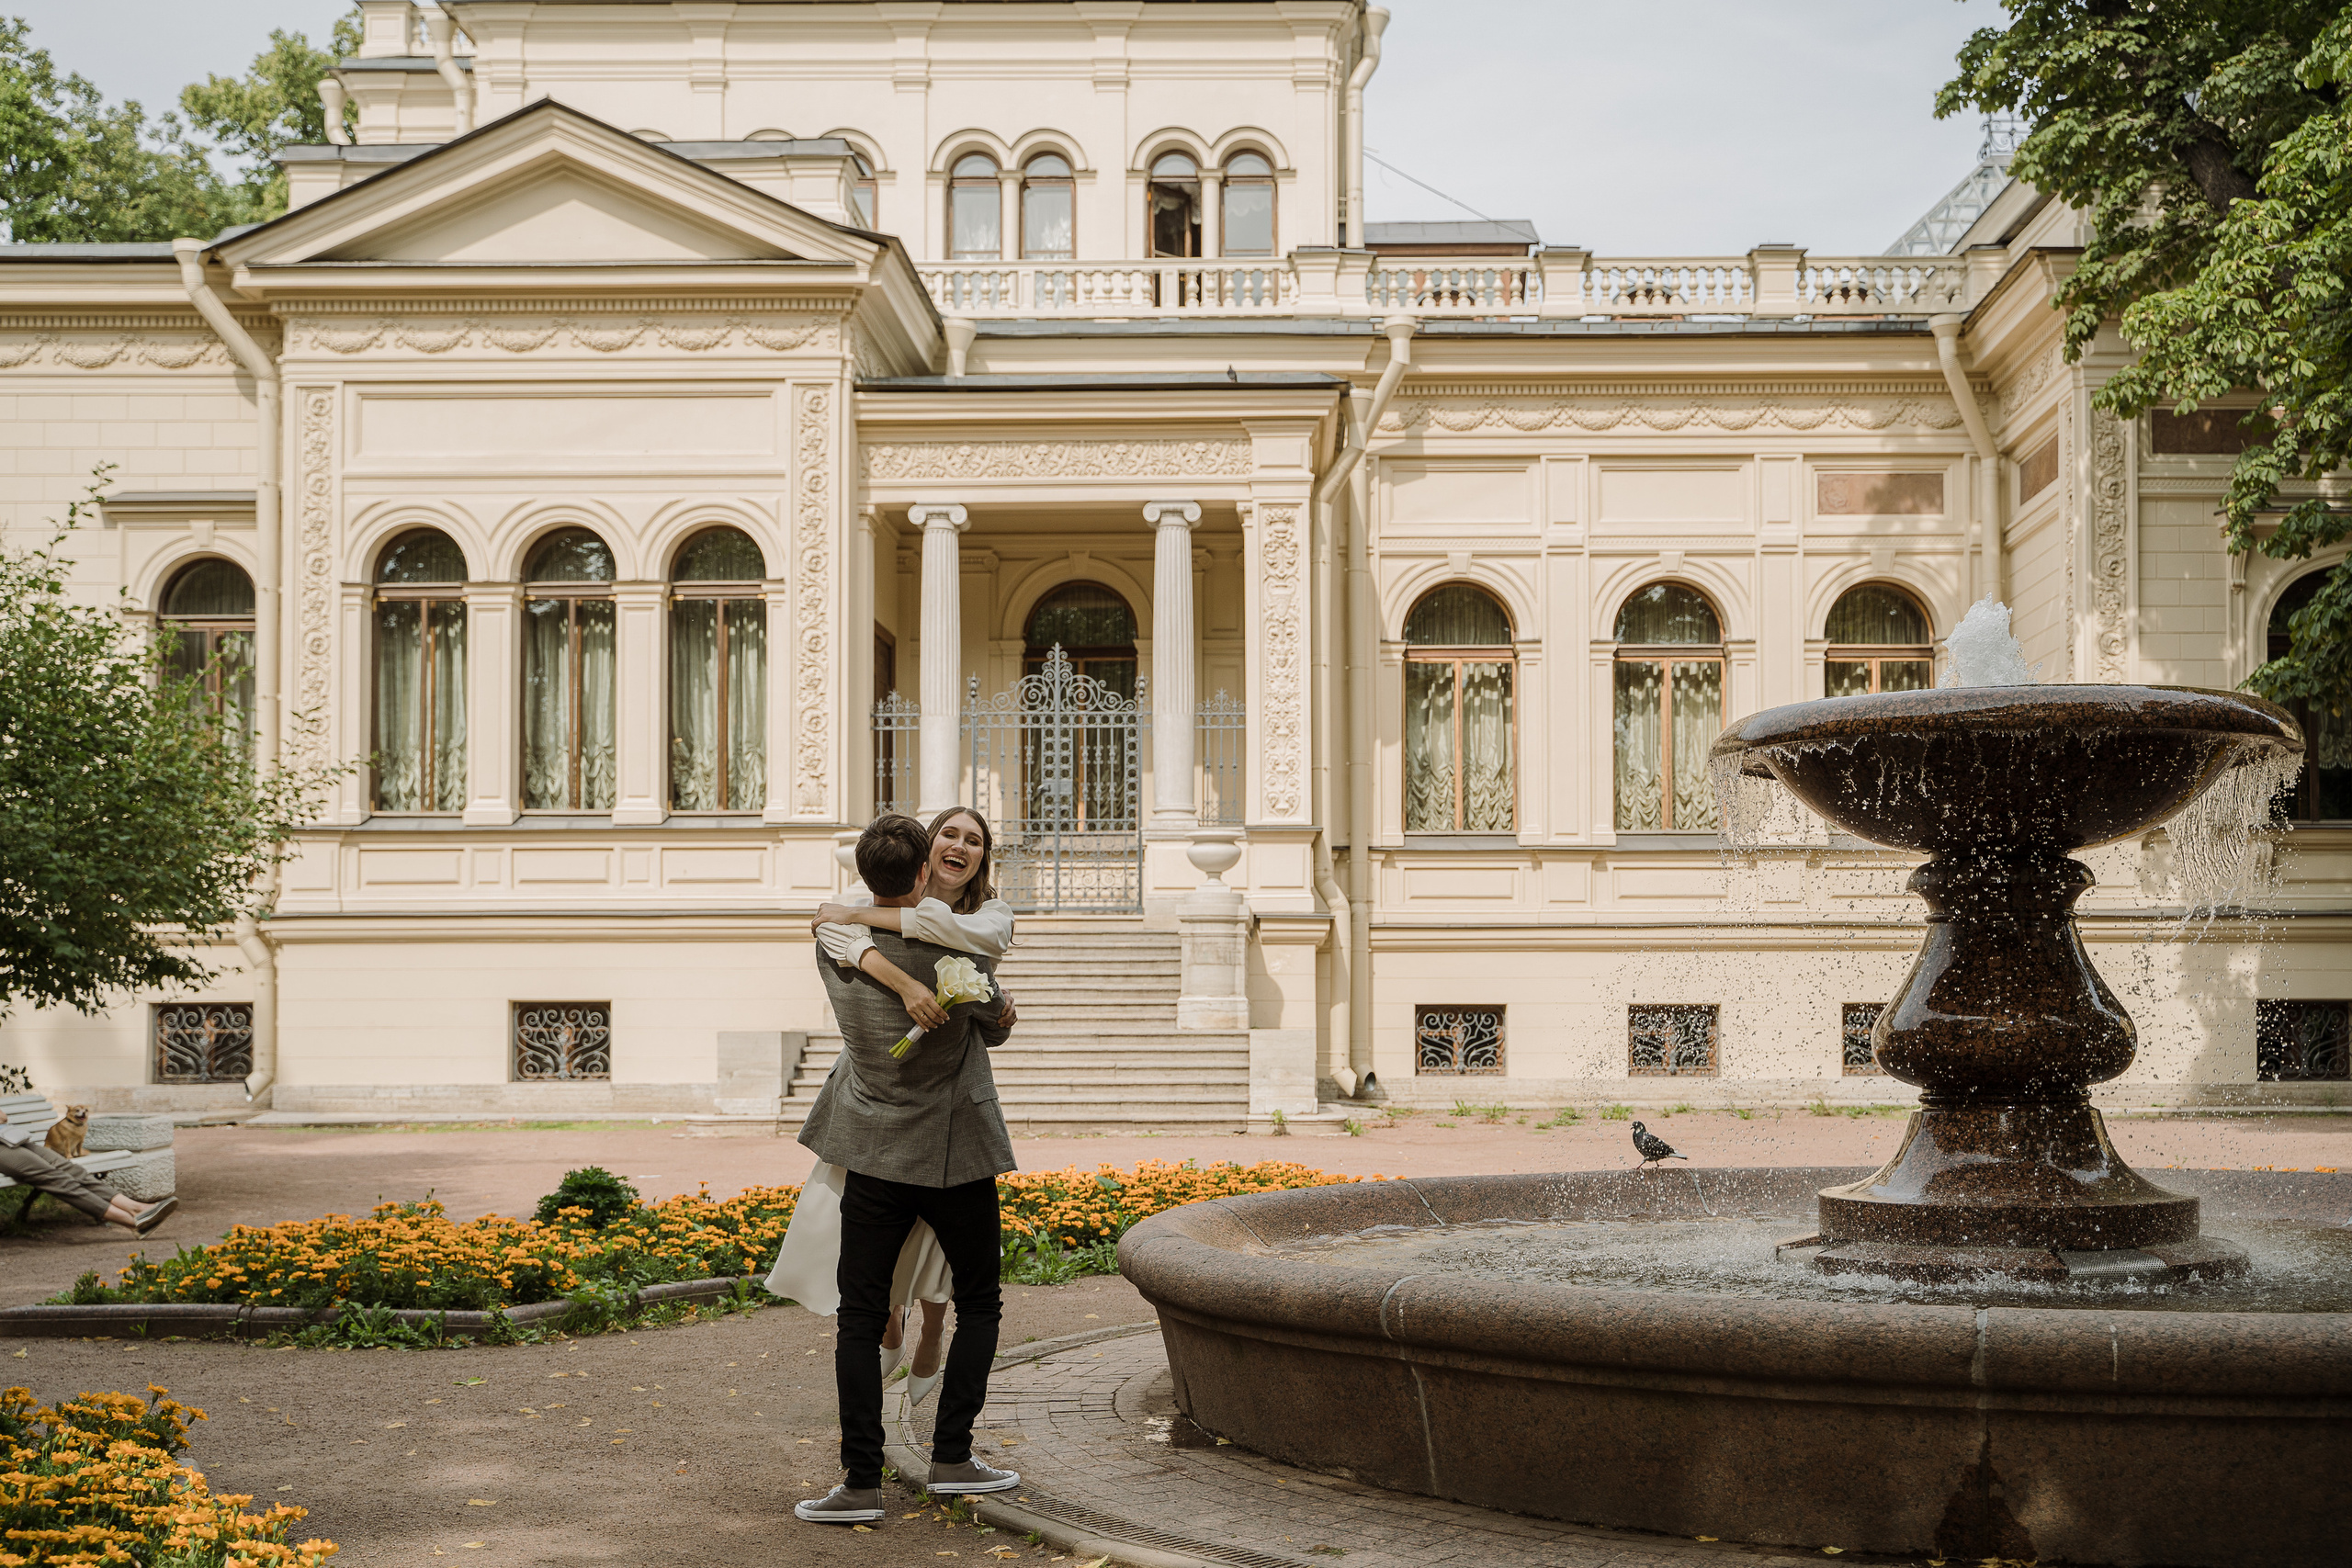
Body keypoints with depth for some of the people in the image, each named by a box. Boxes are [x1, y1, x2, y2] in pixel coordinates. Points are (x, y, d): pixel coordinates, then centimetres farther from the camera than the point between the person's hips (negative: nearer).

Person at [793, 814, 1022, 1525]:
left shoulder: (835, 949, -8)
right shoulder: (958, 954, -17)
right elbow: (995, 1028, 2)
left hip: (874, 1155, 3)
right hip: (954, 1154, -2)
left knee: (860, 1317, 6)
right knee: (978, 1303, 15)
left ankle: (862, 1481, 2)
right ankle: (951, 1458, 12)